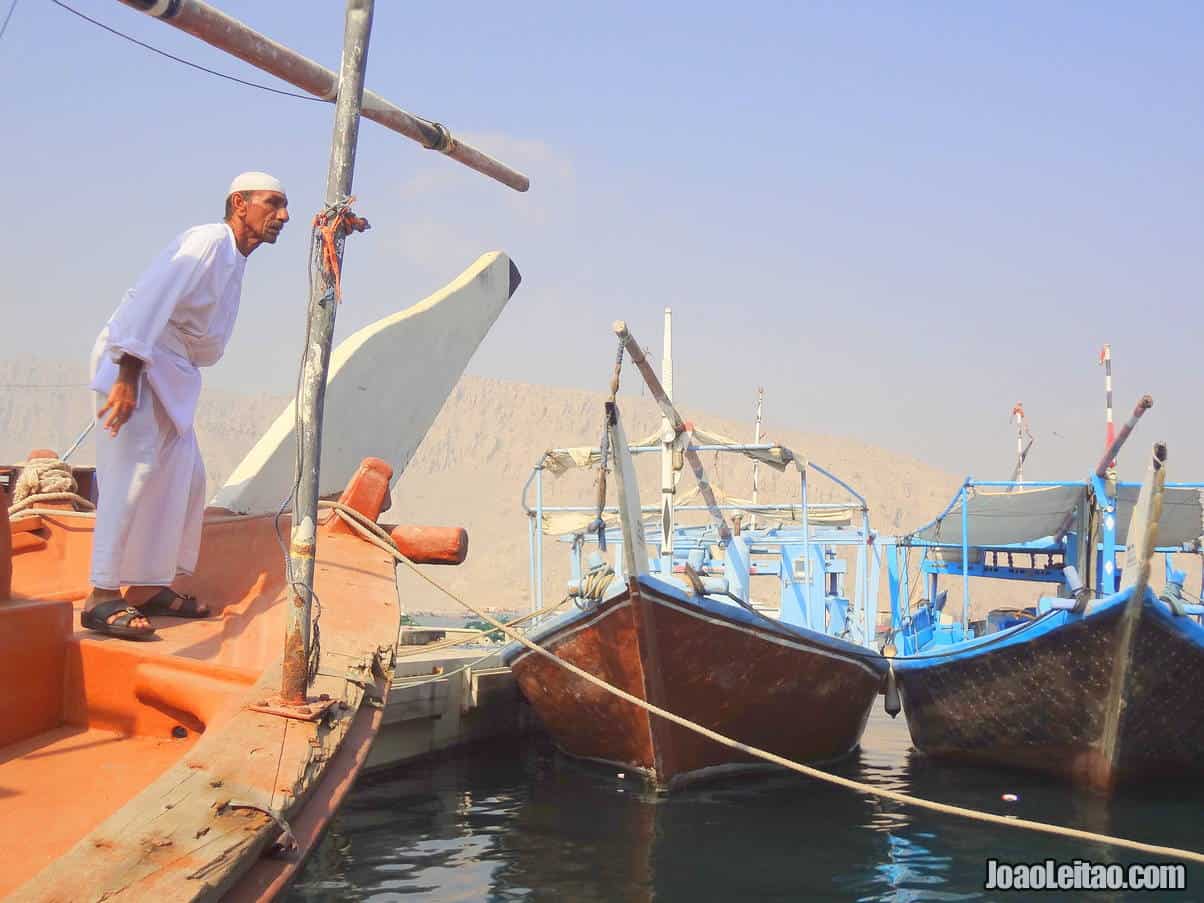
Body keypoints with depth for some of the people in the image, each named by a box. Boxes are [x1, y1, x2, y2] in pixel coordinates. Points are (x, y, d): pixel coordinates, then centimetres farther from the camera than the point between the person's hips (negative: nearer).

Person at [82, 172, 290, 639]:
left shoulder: (234, 258, 17)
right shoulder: (209, 240, -14)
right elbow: (152, 298, -25)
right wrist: (128, 375, -30)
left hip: (171, 372, 10)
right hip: (134, 363, -10)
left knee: (183, 477, 9)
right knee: (134, 473, -15)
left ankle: (148, 587, 14)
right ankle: (102, 597, -14)